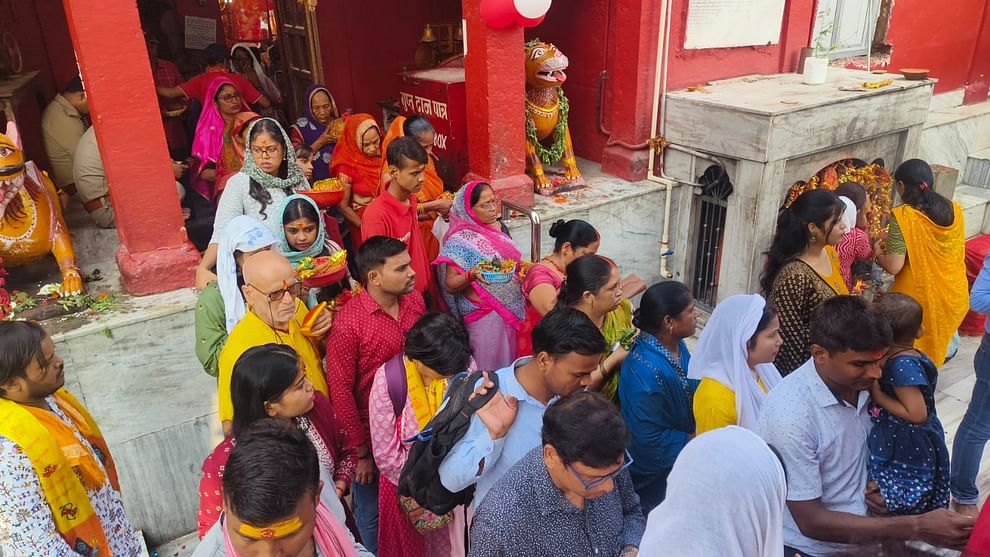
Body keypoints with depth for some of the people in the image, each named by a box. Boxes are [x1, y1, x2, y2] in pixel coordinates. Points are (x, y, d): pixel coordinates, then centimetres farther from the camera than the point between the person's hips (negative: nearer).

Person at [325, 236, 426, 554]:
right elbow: (341, 391, -18)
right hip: (373, 436, -5)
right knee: (373, 514, 18)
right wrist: (360, 451, -12)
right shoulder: (348, 322, -23)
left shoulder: (415, 301, -6)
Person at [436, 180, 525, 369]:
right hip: (485, 315, -7)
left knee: (508, 364, 15)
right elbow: (450, 285, -15)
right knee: (490, 369, 1)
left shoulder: (498, 227, 6)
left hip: (512, 309, 7)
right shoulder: (459, 240, -14)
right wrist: (472, 275, -32)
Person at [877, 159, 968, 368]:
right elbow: (957, 253, 13)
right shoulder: (955, 210, -1)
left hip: (919, 298, -6)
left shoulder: (903, 216, -21)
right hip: (953, 295, 6)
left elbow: (893, 267, -23)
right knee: (935, 343, 27)